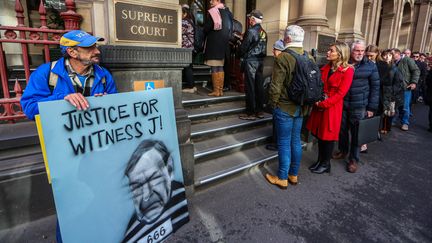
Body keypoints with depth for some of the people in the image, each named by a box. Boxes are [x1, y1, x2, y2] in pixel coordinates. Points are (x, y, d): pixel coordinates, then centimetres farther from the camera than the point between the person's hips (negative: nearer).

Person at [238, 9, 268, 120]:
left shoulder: (251, 31, -10)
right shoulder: (264, 32, 11)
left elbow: (244, 47, -9)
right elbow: (263, 47, 15)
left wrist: (242, 55, 11)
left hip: (251, 60, -7)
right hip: (261, 60, 7)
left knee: (250, 87, -4)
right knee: (259, 85, 9)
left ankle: (251, 113, -1)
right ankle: (259, 111, 15)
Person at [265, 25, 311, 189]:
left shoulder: (283, 57, -17)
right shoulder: (309, 58, 5)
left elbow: (276, 86, -18)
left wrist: (273, 103, -3)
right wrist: (306, 102, 17)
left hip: (285, 107, -7)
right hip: (301, 107, 7)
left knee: (284, 143, 3)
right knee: (296, 140, 16)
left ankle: (282, 179, 17)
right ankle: (294, 175, 30)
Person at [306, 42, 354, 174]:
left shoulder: (347, 70, -9)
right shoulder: (325, 68, 9)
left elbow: (341, 93, -15)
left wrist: (323, 103, -18)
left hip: (332, 107, -6)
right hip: (319, 106, 6)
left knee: (328, 136, 5)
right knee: (319, 134, 13)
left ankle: (326, 164, 23)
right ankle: (320, 160, 29)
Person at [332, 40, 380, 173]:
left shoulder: (370, 66, -1)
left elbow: (375, 87, -2)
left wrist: (372, 107, -6)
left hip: (359, 106, -2)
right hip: (342, 104, 2)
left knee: (356, 133, 6)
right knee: (342, 129, 14)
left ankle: (354, 159, 19)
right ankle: (343, 151, 36)